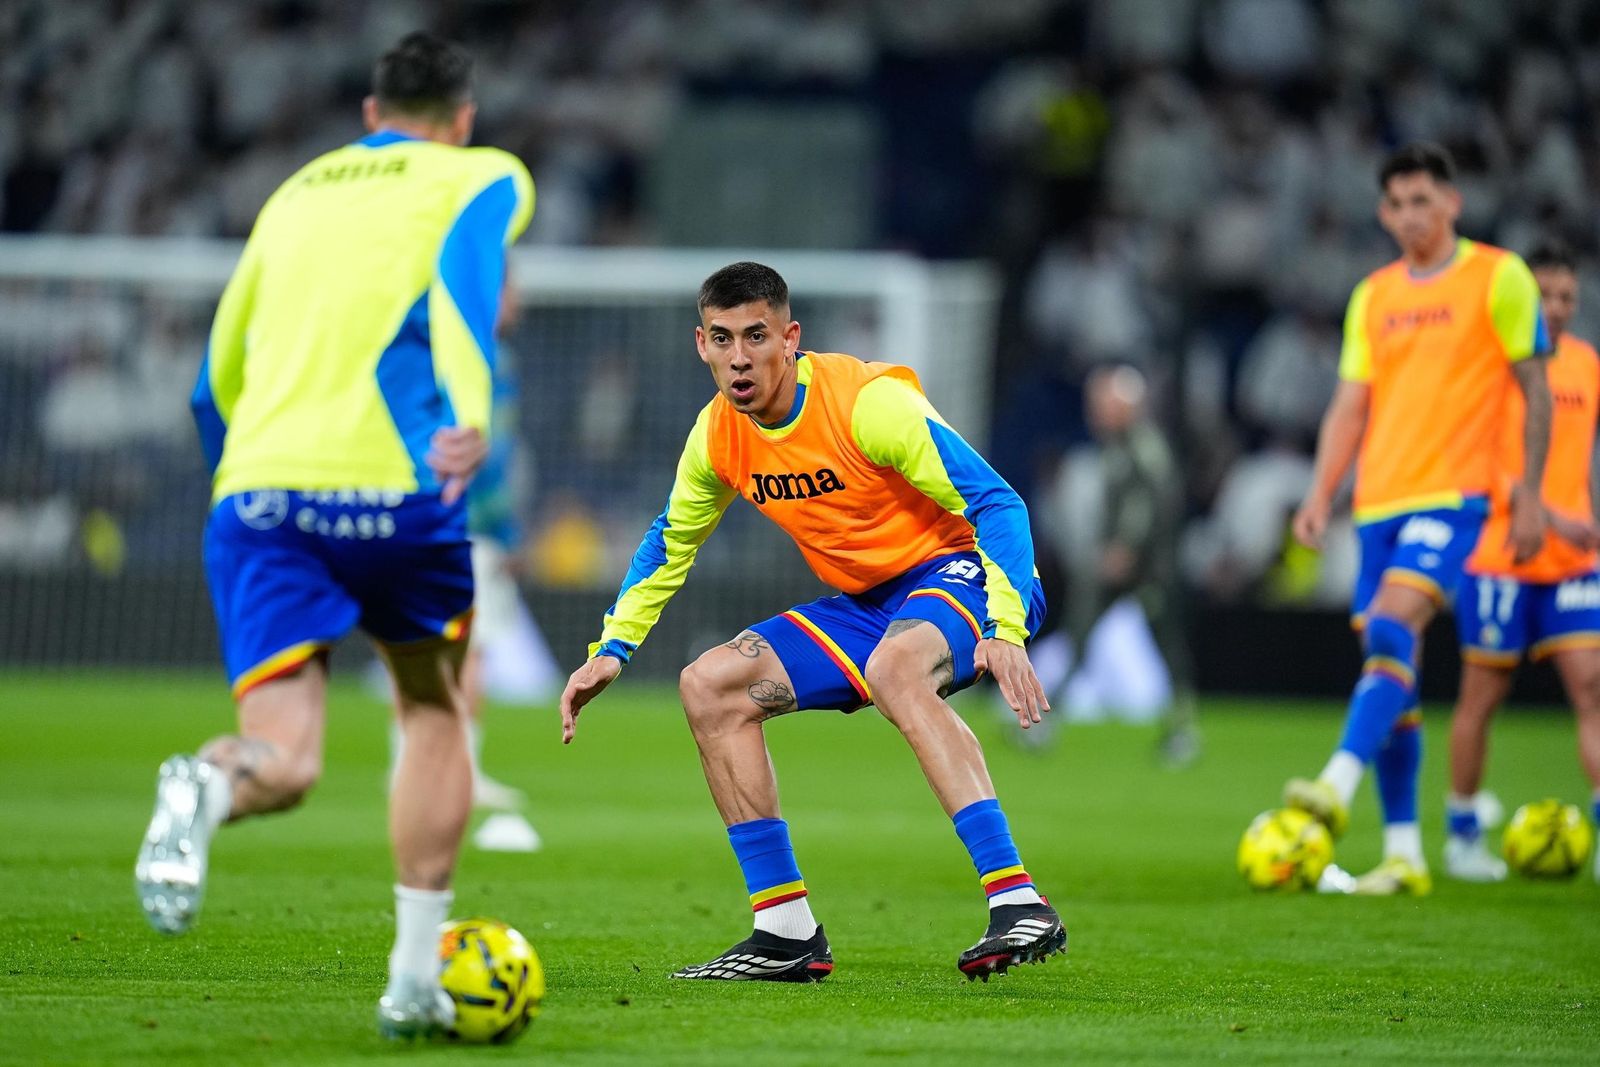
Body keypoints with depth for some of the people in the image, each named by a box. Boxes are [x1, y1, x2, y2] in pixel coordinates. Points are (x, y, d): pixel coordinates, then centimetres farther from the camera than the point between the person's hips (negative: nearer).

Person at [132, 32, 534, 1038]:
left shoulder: (296, 194, 28)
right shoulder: (483, 176, 13)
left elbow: (218, 382, 30)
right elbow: (464, 271, -11)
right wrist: (470, 417, -27)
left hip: (256, 497, 3)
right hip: (393, 488, -3)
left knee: (283, 764, -2)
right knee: (436, 712, 21)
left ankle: (209, 786, -40)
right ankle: (416, 976, 14)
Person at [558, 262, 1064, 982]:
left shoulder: (868, 402, -23)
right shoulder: (719, 435, -1)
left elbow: (996, 504, -24)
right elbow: (671, 540, 19)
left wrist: (1006, 632, -37)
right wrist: (612, 648, 10)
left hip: (956, 573, -8)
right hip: (863, 607, 8)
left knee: (893, 666, -39)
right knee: (709, 686, -5)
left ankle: (1018, 904, -46)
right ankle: (786, 934, -1)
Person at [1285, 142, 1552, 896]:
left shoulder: (1498, 277, 1)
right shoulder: (1373, 296, 15)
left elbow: (1535, 391, 0)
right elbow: (1349, 407, 15)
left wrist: (1530, 493, -7)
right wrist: (1321, 494, 2)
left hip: (1453, 493, -6)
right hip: (1380, 497, 6)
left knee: (1392, 628, -25)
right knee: (1387, 660, 3)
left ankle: (1337, 787, -36)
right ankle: (1403, 854, 7)